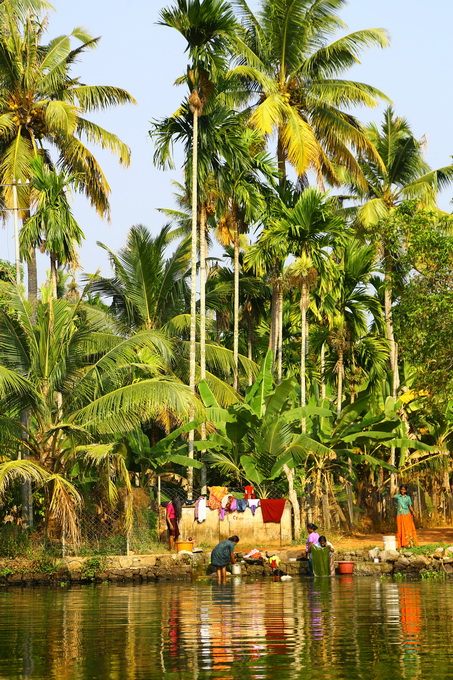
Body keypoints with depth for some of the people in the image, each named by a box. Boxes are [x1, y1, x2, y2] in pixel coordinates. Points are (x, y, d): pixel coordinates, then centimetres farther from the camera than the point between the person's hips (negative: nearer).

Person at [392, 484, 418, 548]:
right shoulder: (398, 496, 5)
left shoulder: (408, 497, 7)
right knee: (400, 529, 1)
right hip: (399, 515, 0)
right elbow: (392, 496, -13)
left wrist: (413, 512, -7)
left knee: (407, 529, -4)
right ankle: (401, 544, 5)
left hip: (407, 515, 0)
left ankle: (408, 543, -2)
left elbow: (410, 506, 8)